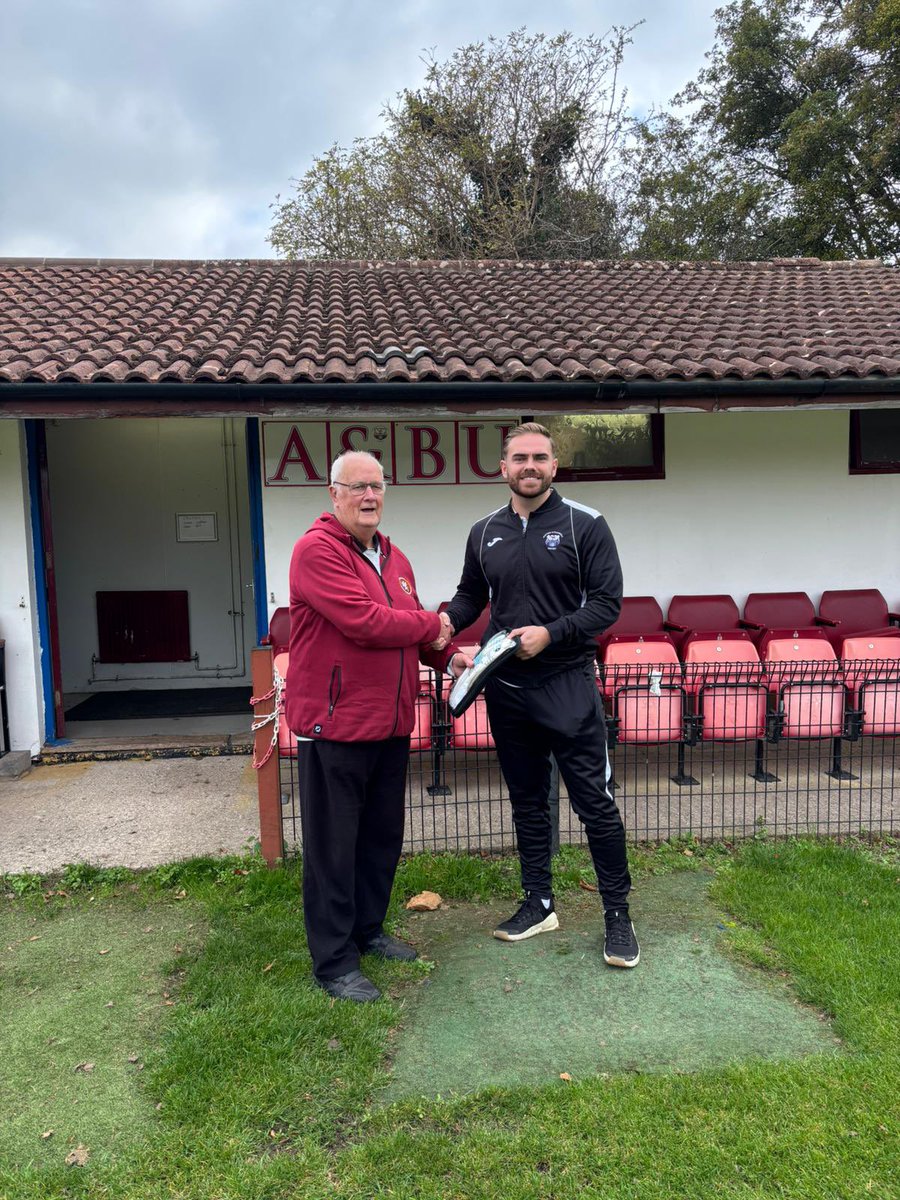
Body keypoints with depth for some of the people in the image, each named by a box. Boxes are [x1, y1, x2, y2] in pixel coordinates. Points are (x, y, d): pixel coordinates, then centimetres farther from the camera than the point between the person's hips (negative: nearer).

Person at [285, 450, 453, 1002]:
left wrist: (447, 654, 2)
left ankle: (368, 929, 38)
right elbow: (364, 622, -24)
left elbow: (417, 631, 22)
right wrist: (432, 624, -10)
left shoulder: (394, 558, 14)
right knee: (334, 846, 4)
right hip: (334, 725, -8)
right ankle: (334, 962, 17)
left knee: (383, 836, 19)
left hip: (391, 724, 8)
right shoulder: (317, 550, -14)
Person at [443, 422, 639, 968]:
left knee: (595, 802, 0)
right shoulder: (484, 533, 8)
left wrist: (550, 634, -20)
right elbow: (470, 598, 17)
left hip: (568, 685, -4)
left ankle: (618, 914, 15)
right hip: (506, 689, 5)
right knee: (527, 800, 15)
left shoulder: (585, 525, -4)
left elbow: (607, 603, -8)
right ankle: (539, 904, 29)